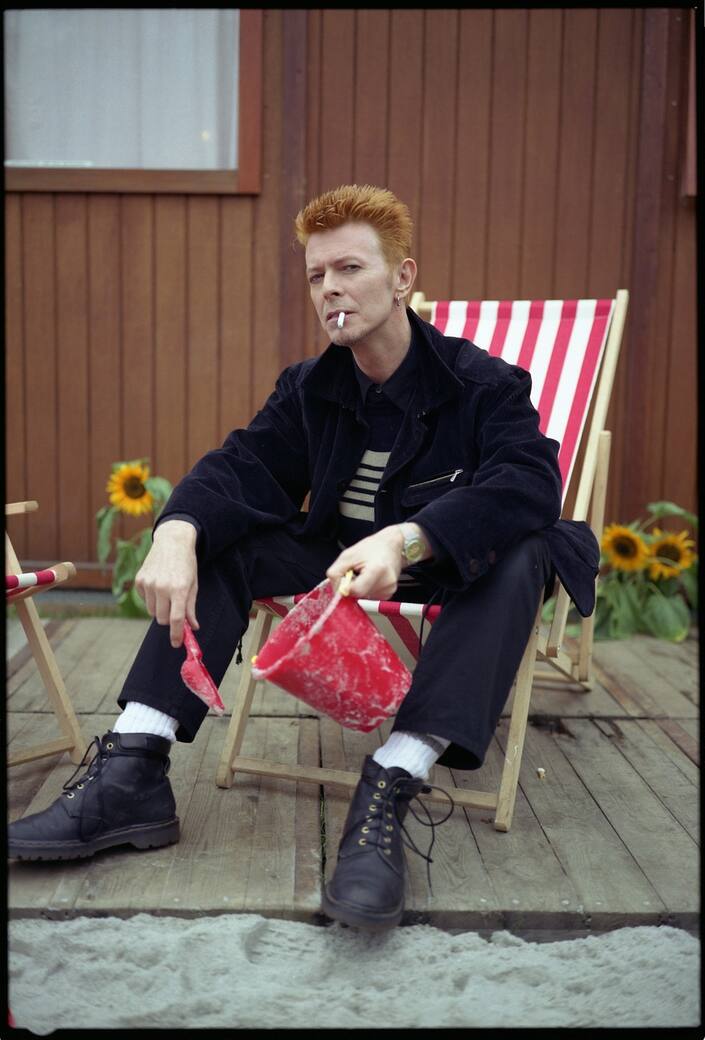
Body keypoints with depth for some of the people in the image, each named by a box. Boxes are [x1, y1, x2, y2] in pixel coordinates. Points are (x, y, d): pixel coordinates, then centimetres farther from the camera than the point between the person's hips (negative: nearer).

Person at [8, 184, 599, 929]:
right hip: (338, 561, 4)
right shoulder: (308, 390, 4)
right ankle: (133, 771, -22)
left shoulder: (485, 384, -11)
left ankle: (391, 786, -43)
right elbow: (244, 466, -11)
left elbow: (528, 480, -29)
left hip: (445, 572, -4)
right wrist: (176, 533, -34)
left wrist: (405, 540, -46)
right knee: (219, 538, -13)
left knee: (521, 554, -34)